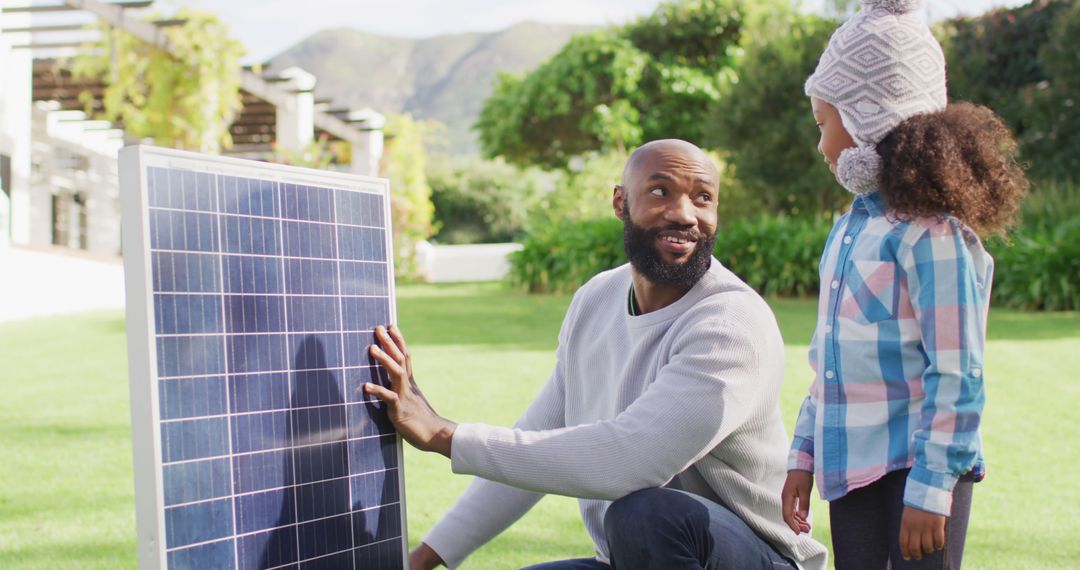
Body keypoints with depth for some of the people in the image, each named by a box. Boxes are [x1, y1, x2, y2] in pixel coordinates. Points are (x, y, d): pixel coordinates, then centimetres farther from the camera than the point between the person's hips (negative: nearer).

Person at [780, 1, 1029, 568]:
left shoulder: (931, 233, -14)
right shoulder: (851, 227, 13)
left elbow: (956, 373, -17)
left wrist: (930, 488, -19)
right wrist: (803, 455, 16)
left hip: (919, 467, -8)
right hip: (853, 470, 8)